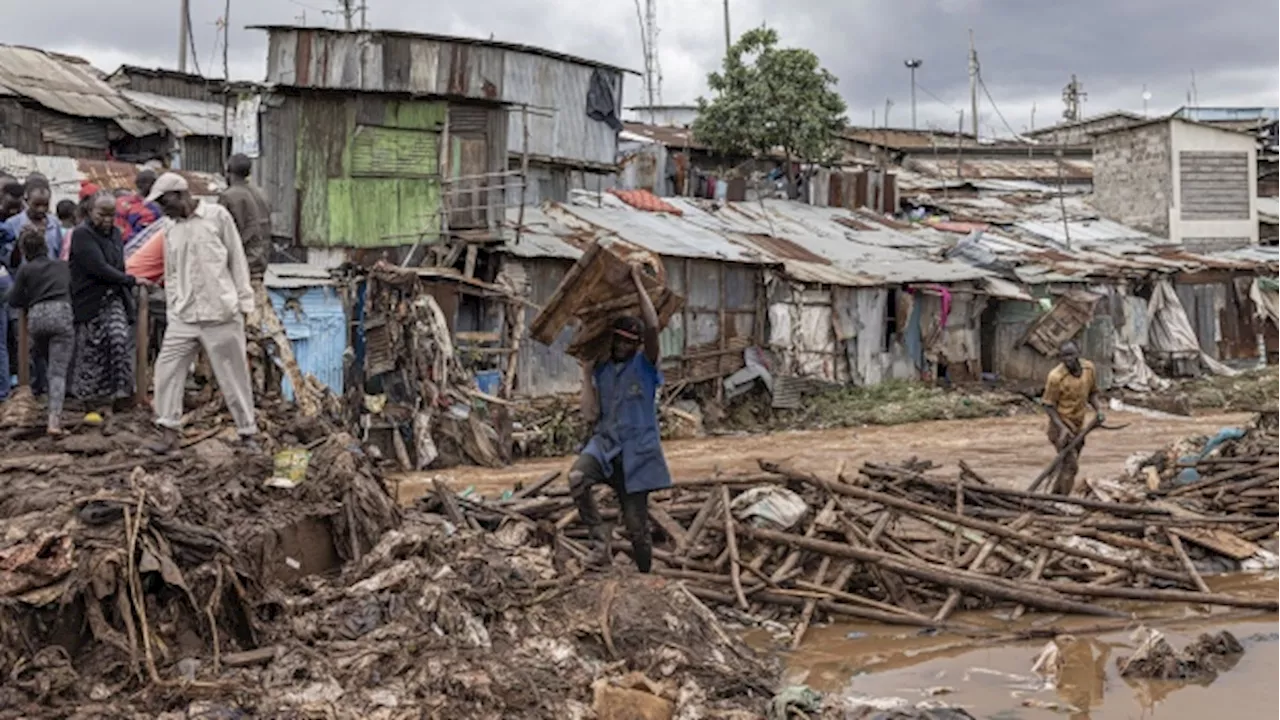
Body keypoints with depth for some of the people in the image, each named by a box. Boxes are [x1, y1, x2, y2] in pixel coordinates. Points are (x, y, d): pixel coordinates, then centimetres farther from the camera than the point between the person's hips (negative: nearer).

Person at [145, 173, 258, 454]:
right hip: (184, 315, 5)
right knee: (167, 369, -2)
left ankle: (248, 433, 13)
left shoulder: (217, 216, -1)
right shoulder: (171, 231, 13)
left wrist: (243, 301, -4)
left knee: (234, 374, 2)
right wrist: (172, 310, 8)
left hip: (221, 314, -5)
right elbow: (171, 275, 17)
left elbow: (237, 260, -1)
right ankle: (169, 433, 4)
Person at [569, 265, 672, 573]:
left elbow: (653, 326, -18)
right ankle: (599, 536, -17)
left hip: (636, 451, -2)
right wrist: (586, 375, 3)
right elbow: (591, 414, 4)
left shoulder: (644, 365, 1)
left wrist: (638, 284, -12)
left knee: (637, 525, 3)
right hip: (605, 443, 2)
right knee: (576, 477, -32)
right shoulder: (602, 371, 11)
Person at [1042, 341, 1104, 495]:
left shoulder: (1089, 368, -5)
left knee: (1067, 464, 19)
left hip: (1079, 425, 7)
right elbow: (1048, 405, -15)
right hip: (1061, 426, -7)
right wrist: (1062, 428, -25)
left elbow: (1092, 392, 11)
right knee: (1070, 465, -11)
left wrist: (1097, 410, -7)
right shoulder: (1056, 377, -23)